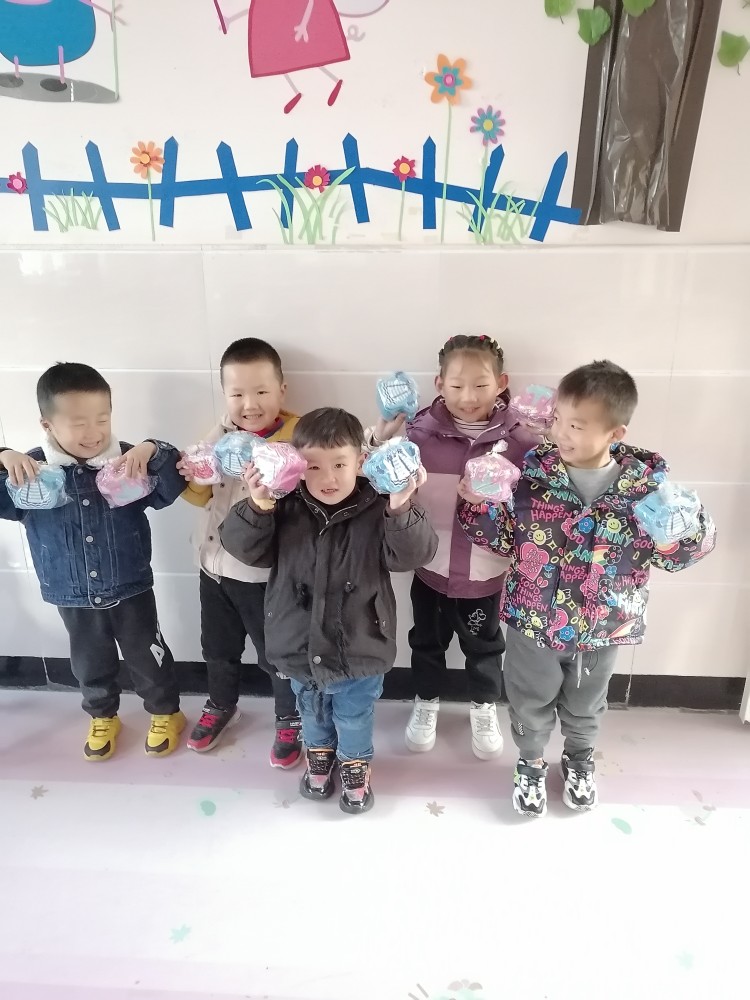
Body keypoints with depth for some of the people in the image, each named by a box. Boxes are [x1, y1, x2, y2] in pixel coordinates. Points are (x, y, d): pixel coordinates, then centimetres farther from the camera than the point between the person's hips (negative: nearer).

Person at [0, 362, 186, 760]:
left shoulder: (128, 462, -14)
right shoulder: (32, 471, -11)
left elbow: (171, 489, -19)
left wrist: (154, 452, -35)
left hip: (130, 589, -1)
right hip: (73, 597, 2)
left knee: (147, 657, 16)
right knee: (91, 663, 23)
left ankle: (166, 713, 41)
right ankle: (102, 717, 49)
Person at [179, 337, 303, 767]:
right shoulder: (221, 433, -1)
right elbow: (204, 495, 9)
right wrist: (191, 478, -11)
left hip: (264, 573, -6)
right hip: (215, 564, 6)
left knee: (277, 655, 13)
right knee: (219, 647, 26)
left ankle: (291, 720, 40)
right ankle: (222, 705, 53)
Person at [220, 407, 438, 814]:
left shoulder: (378, 514, -18)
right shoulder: (285, 512, -12)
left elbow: (415, 553, -26)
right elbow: (242, 546, -12)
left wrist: (401, 511, -44)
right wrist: (257, 507, -30)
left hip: (358, 653, -2)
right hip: (300, 650, 3)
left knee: (354, 719, 23)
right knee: (312, 715, 30)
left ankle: (356, 767, 54)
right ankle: (319, 759, 60)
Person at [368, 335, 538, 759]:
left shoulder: (516, 438, -13)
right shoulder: (421, 433, -12)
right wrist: (381, 441, -19)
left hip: (486, 570, 0)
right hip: (431, 565, 1)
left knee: (484, 644, 23)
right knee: (427, 641, 23)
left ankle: (485, 707, 51)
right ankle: (426, 702, 51)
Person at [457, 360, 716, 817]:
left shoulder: (645, 481, -15)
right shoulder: (533, 471, -15)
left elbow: (675, 555, -8)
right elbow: (503, 537, -9)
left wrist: (687, 525, -29)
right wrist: (479, 505, -26)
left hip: (603, 627, 1)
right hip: (533, 620, 0)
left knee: (585, 704, 26)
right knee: (531, 702, 21)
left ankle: (580, 759, 56)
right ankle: (532, 763, 49)